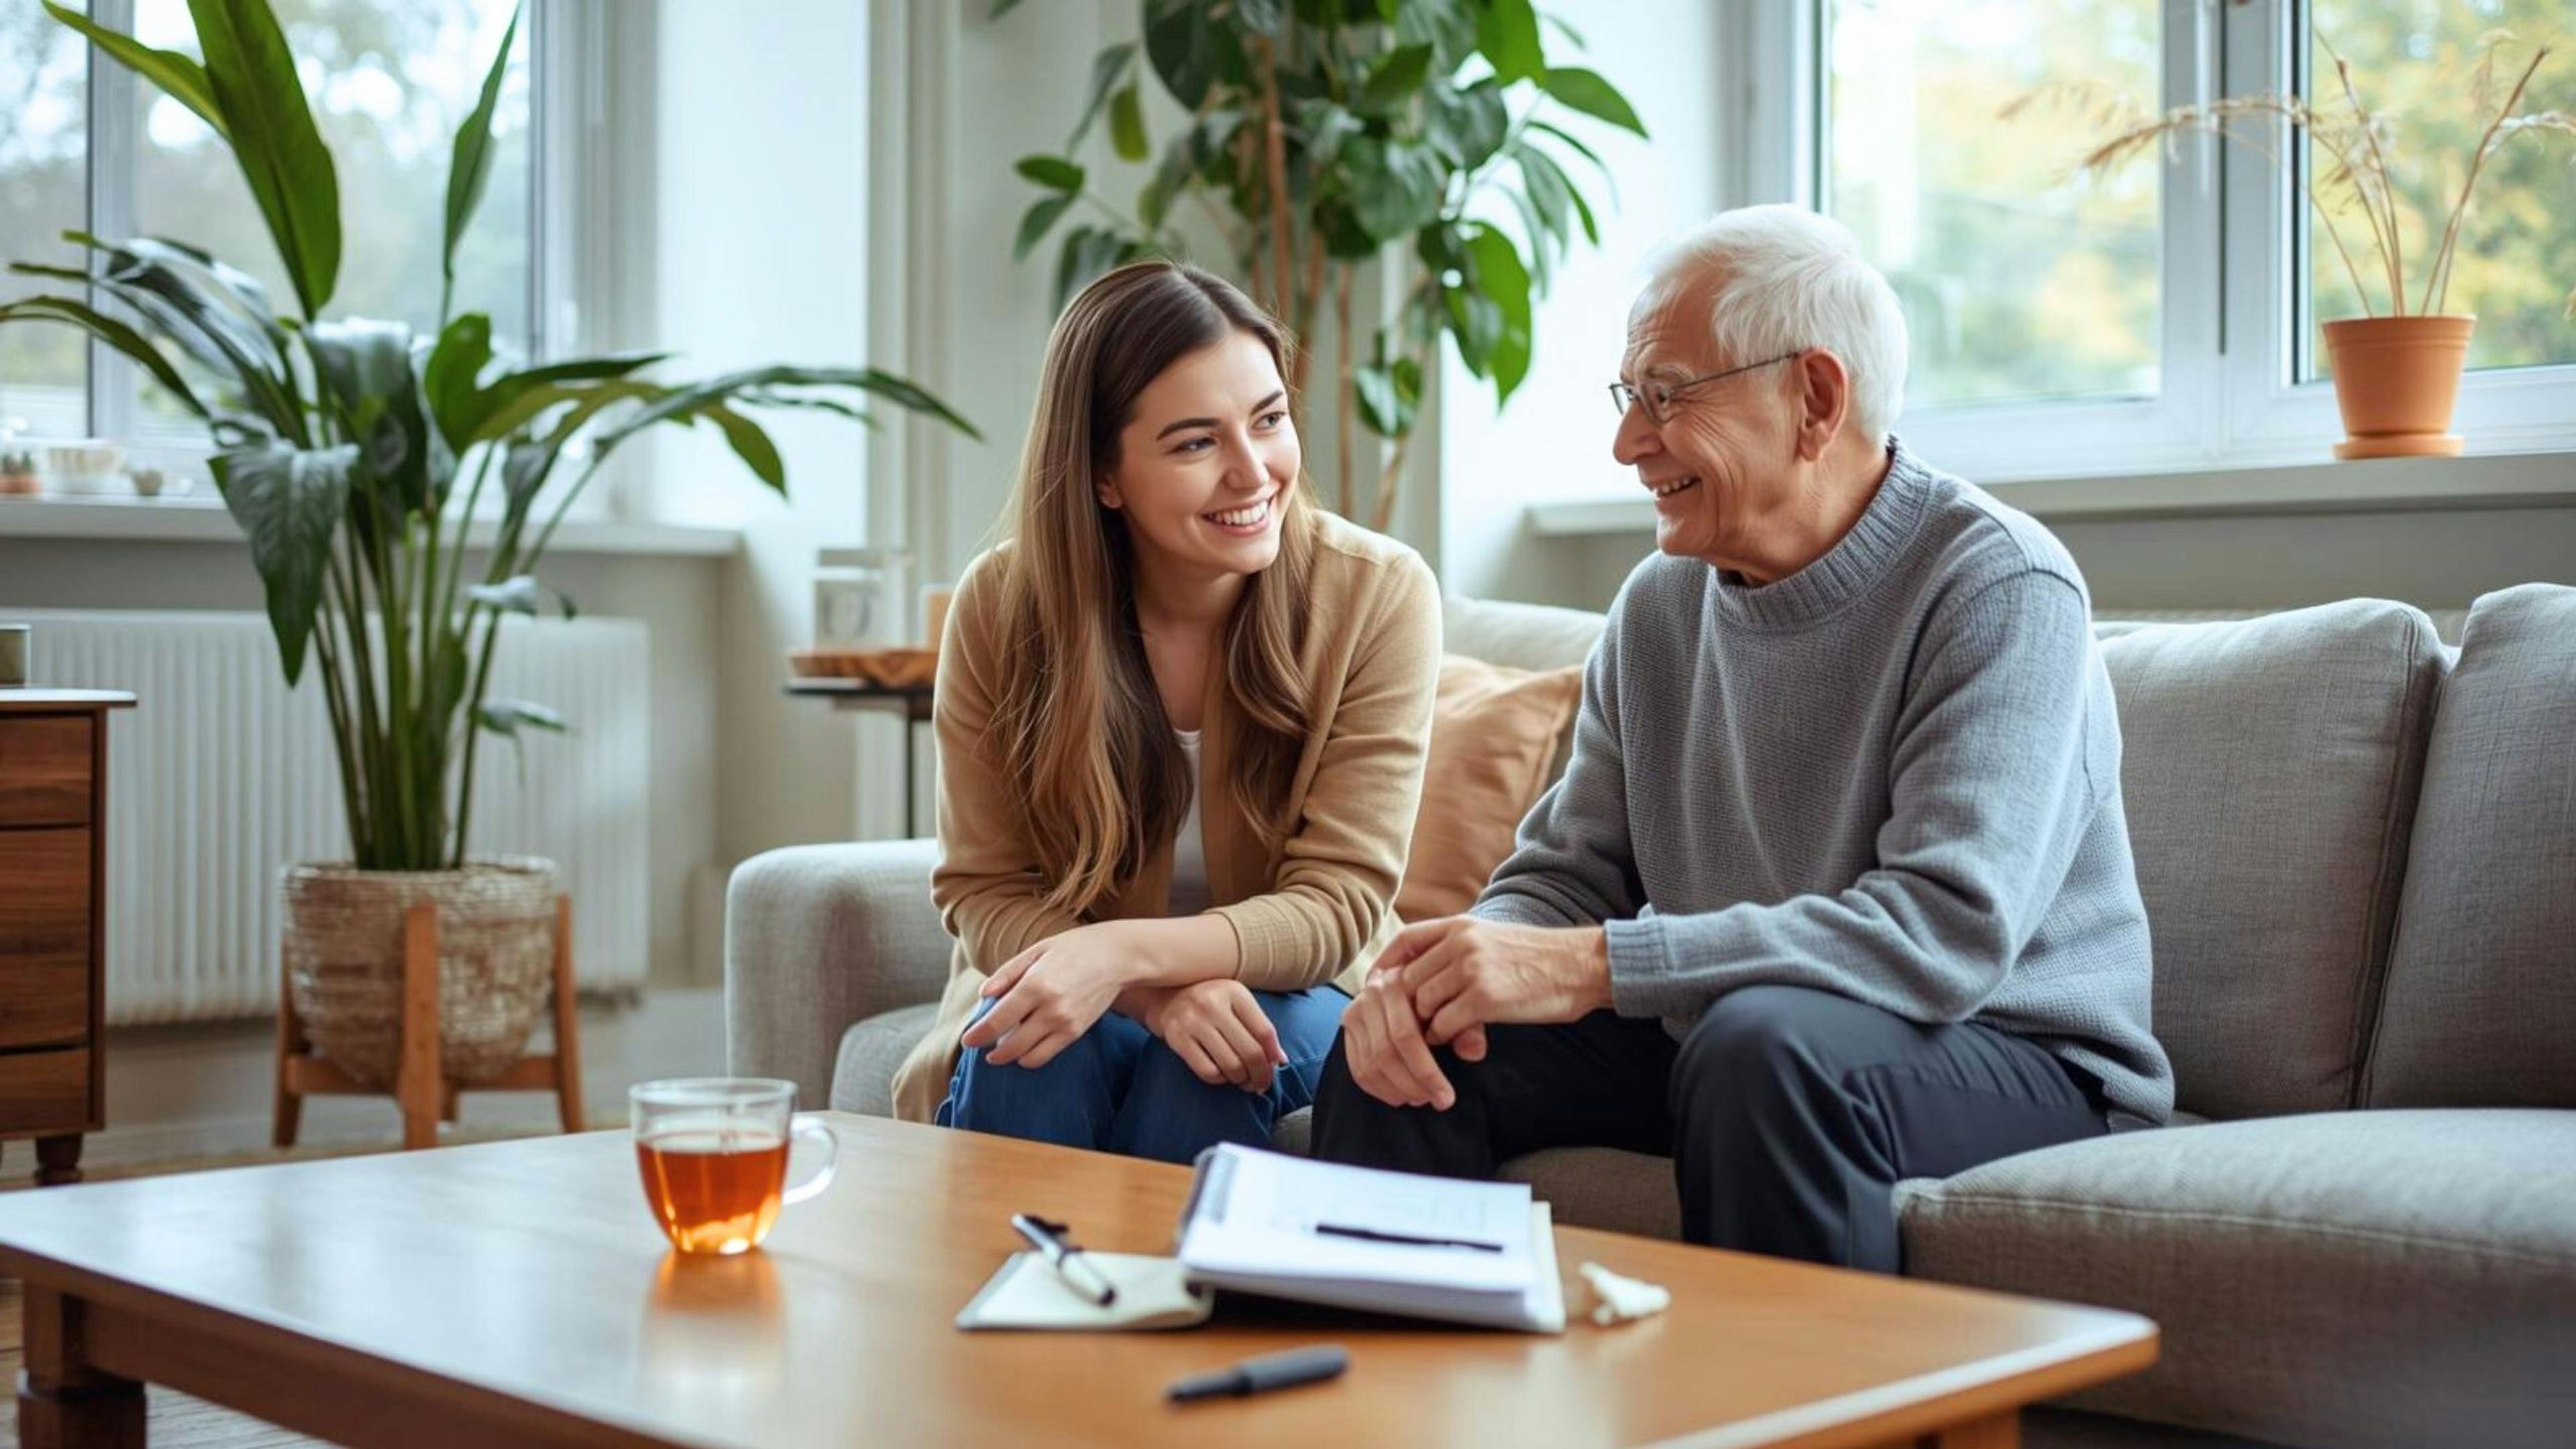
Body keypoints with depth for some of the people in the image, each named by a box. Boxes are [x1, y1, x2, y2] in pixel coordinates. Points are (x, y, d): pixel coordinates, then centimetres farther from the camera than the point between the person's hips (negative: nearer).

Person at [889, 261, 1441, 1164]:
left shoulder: (1378, 597, -16)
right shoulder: (1001, 606, -12)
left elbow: (1341, 905, -17)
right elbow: (985, 893, -10)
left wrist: (1127, 951, -34)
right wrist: (1157, 990, -30)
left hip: (1285, 999, 0)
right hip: (1066, 991, 0)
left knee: (1207, 1069, -31)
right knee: (1033, 1047, -31)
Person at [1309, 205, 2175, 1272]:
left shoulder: (1998, 590, -17)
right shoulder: (1660, 606, 6)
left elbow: (1947, 931, -29)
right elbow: (1568, 874, 7)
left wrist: (1592, 966, -32)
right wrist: (1448, 970, -18)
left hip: (2012, 1056, -6)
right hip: (1712, 1041, 6)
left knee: (1767, 1041, -36)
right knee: (1404, 1043, -10)